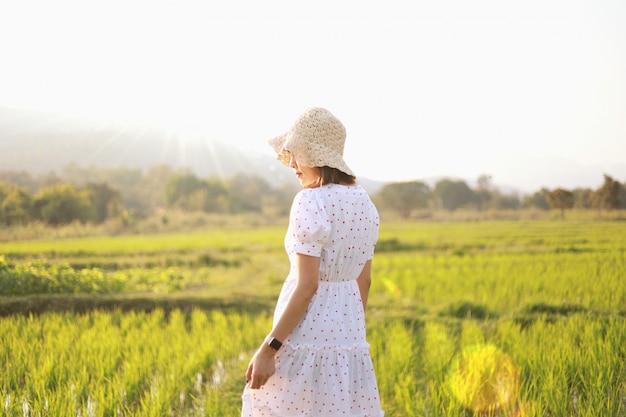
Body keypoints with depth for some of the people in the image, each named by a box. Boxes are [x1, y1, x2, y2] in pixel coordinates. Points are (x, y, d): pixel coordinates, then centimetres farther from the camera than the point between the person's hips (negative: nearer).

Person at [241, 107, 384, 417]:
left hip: (307, 333, -7)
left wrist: (268, 349, -16)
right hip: (347, 331, 8)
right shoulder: (363, 202, 8)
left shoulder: (311, 202, -15)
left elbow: (306, 286, -19)